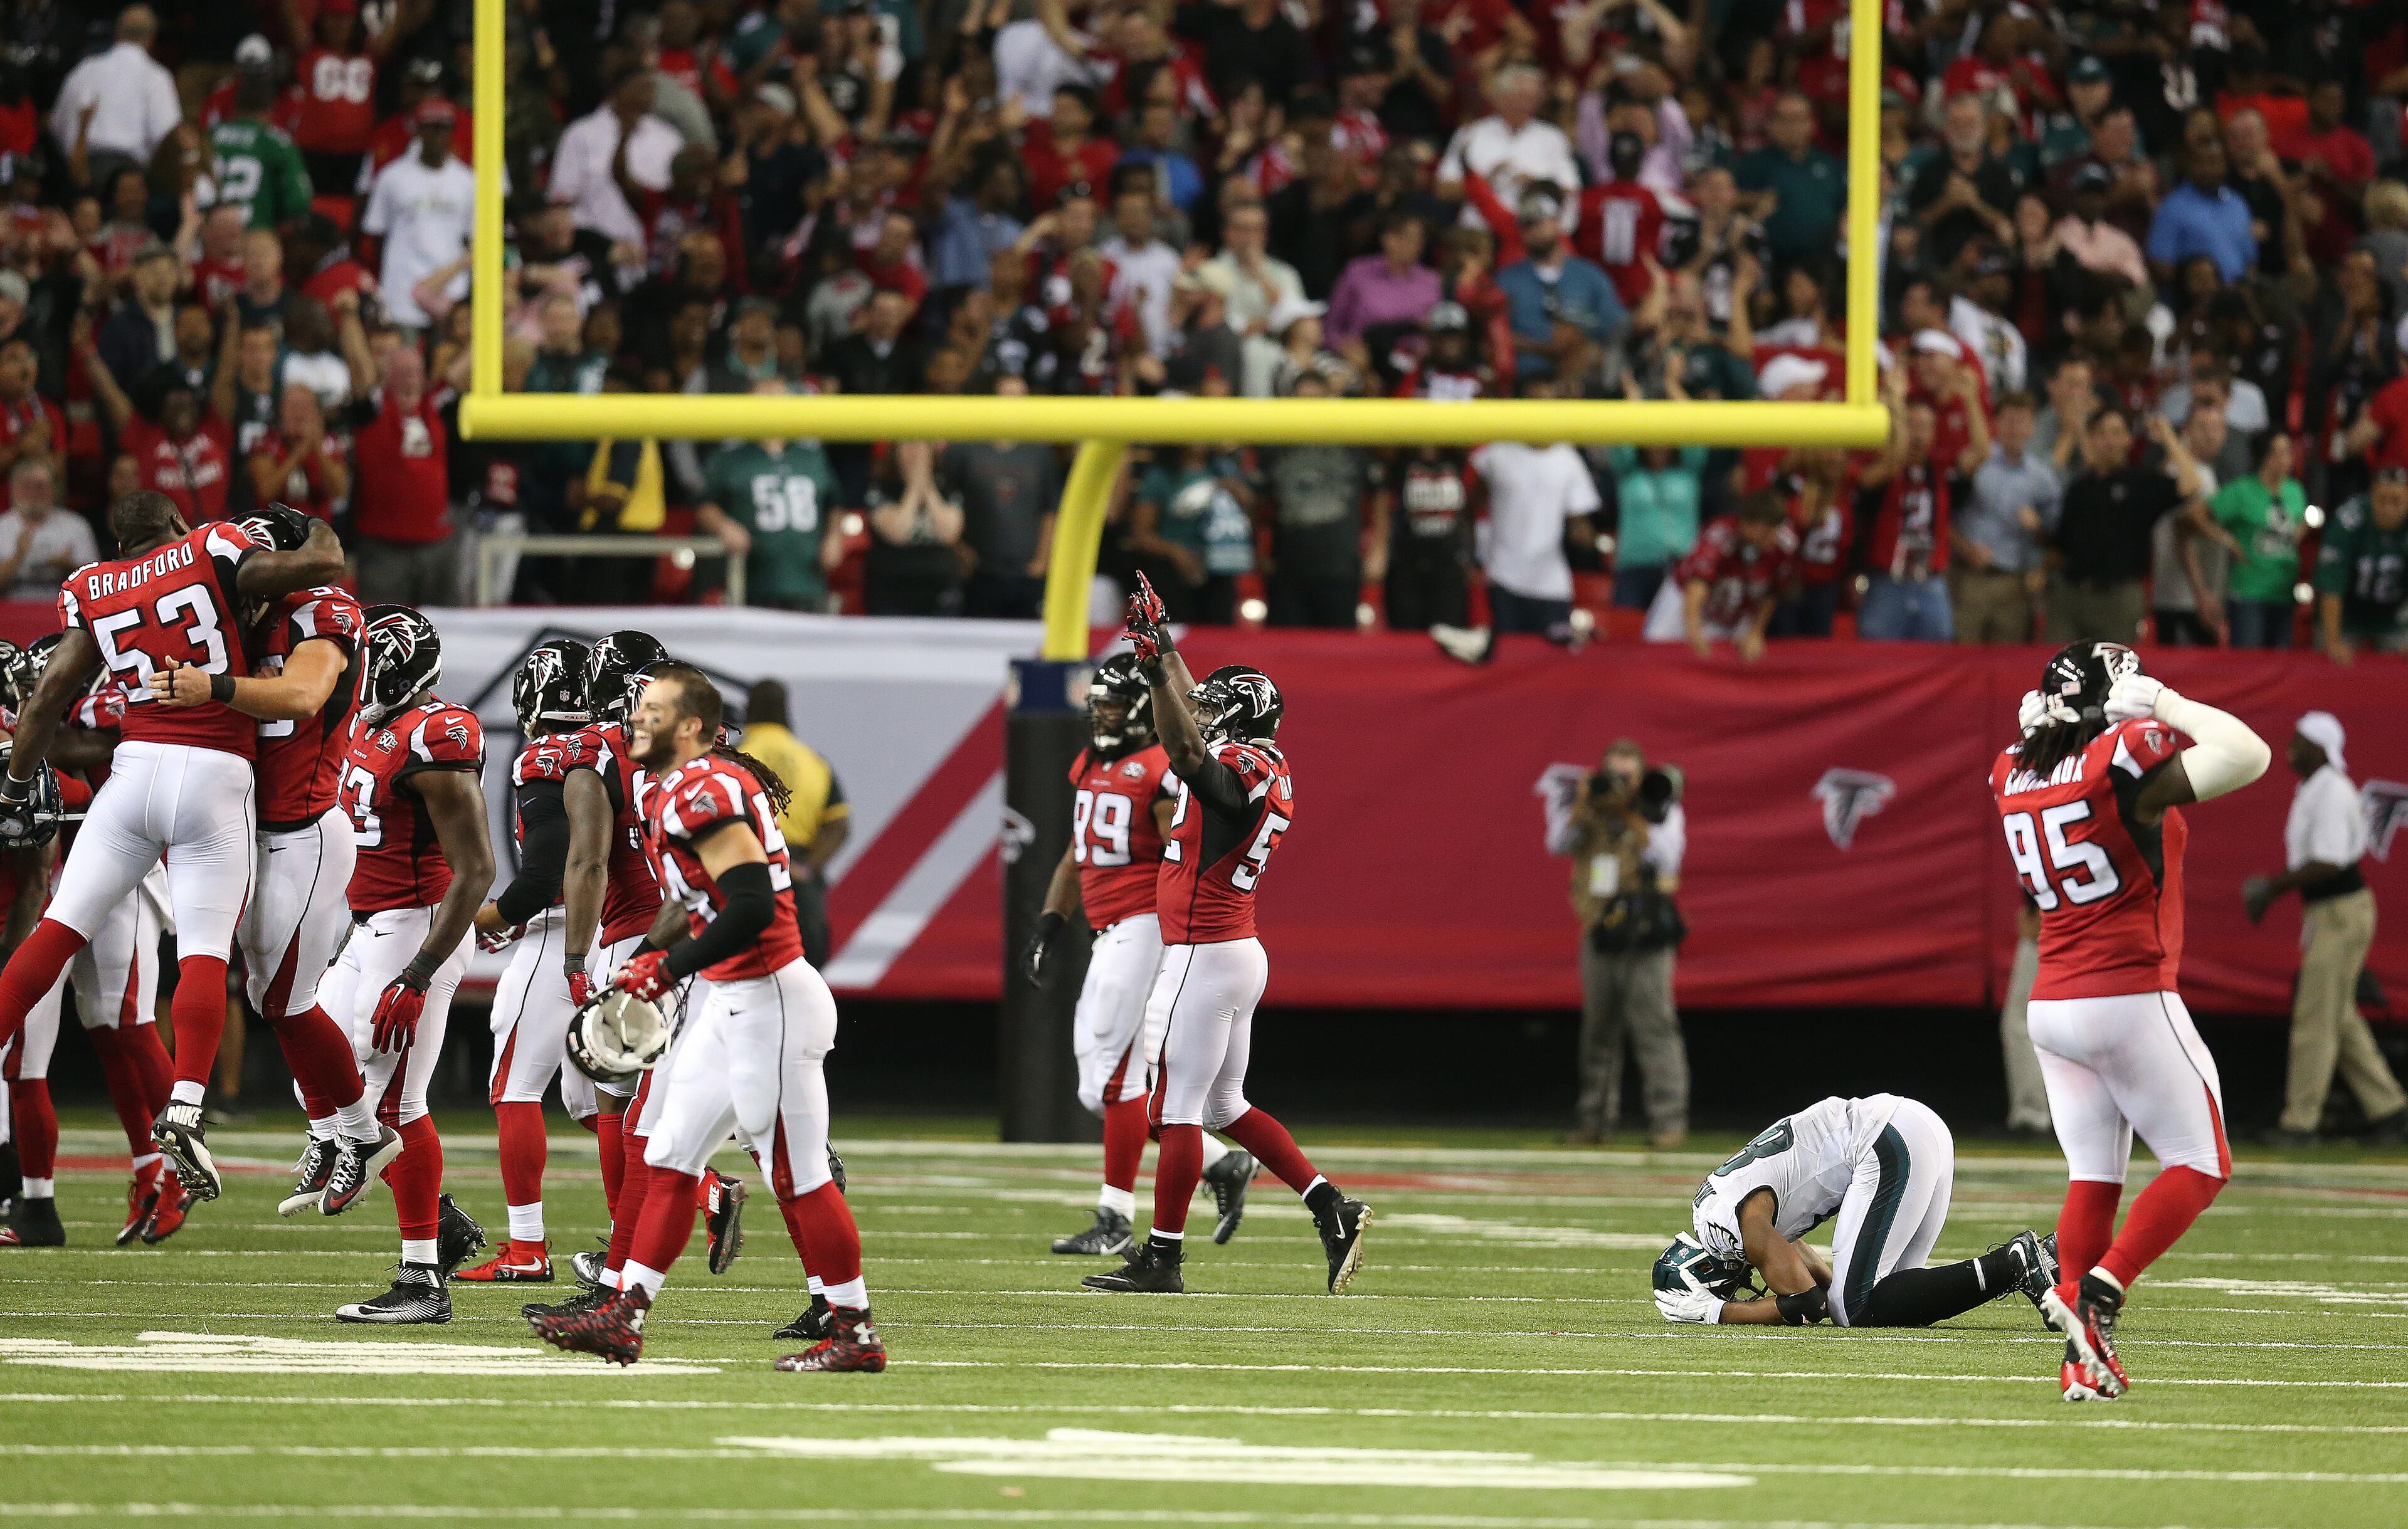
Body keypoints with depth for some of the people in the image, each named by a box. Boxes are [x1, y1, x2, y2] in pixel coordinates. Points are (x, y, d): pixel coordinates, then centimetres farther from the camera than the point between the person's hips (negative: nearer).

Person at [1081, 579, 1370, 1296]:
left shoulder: (1240, 769, -16)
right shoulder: (1266, 767, 12)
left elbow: (1186, 752, -36)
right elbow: (1195, 719, 27)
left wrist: (1155, 667, -38)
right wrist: (1161, 640, 31)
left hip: (1203, 959, -10)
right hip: (1238, 953, 10)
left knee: (1177, 1104, -4)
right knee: (1223, 1105, 16)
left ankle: (1162, 1258, 0)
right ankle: (1332, 1208, 10)